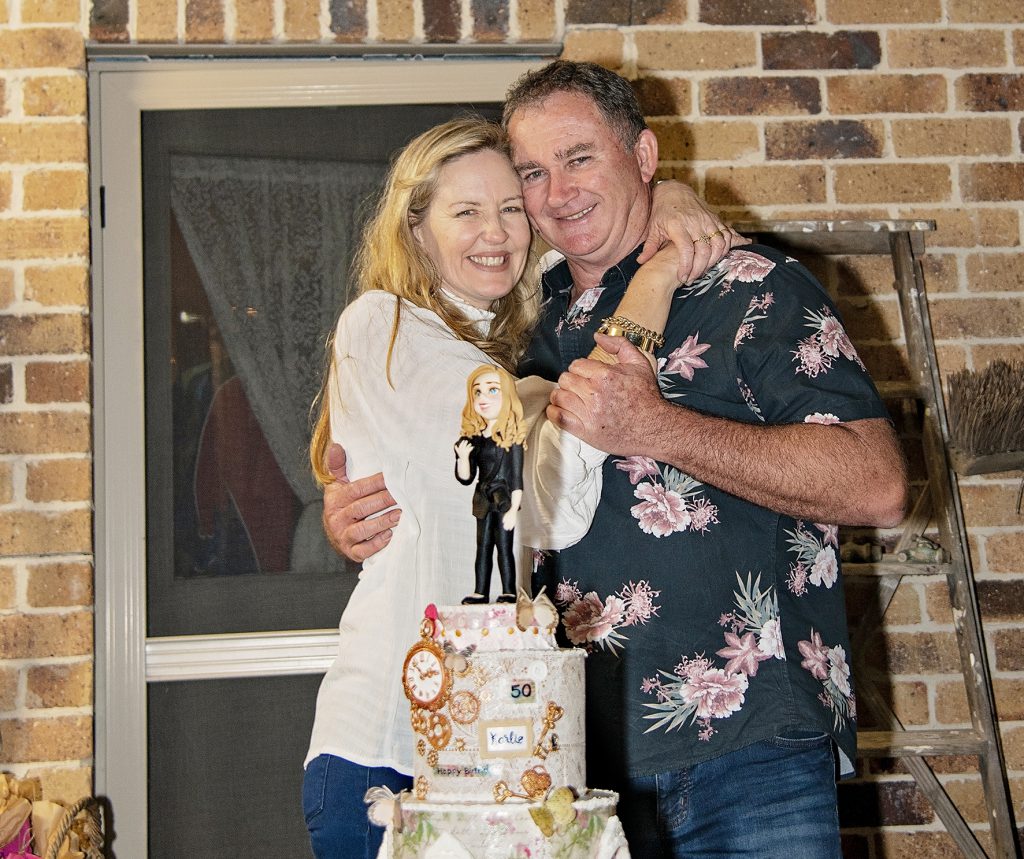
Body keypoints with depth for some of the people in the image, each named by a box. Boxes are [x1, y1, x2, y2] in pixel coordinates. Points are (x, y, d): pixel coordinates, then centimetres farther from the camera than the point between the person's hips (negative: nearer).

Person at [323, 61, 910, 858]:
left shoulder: (751, 287, -2)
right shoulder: (529, 330, 15)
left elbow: (877, 486, -14)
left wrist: (655, 428, -20)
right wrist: (355, 522, 5)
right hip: (572, 760, 5)